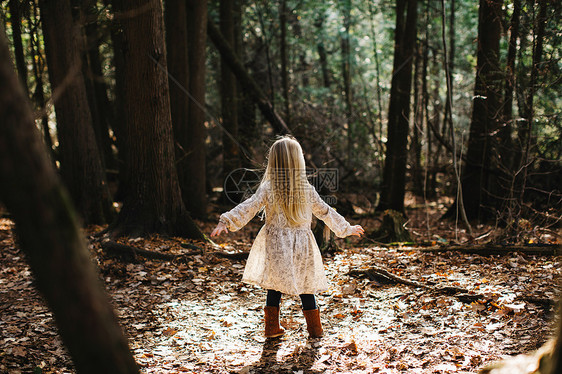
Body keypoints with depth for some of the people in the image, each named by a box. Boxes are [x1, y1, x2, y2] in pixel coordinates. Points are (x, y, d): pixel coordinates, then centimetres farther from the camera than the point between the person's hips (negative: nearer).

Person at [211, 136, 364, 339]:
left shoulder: (268, 189, -7)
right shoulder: (307, 190, 0)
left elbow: (248, 208, -16)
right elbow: (326, 212, 9)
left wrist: (227, 221, -17)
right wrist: (346, 228, 21)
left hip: (276, 245, -1)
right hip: (302, 245, 2)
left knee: (275, 285, 9)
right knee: (305, 285, 12)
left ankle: (272, 327, 15)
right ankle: (315, 328, 20)